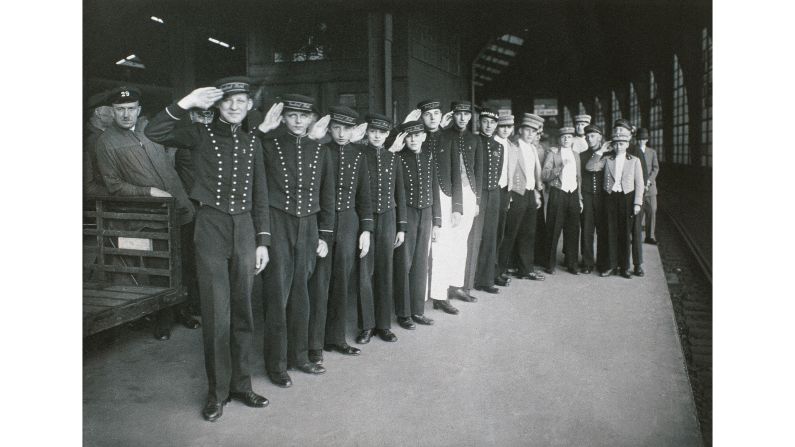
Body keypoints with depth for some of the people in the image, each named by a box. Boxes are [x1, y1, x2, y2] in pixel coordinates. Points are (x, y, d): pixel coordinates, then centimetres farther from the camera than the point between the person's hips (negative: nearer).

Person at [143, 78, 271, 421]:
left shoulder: (251, 142, 12)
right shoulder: (202, 134, 2)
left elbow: (260, 196, 12)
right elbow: (154, 133, -13)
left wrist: (263, 240, 6)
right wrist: (187, 103, -22)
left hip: (245, 229, 3)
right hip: (211, 227, -3)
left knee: (242, 311, 10)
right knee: (216, 313, -1)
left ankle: (241, 384, 23)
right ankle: (217, 391, 13)